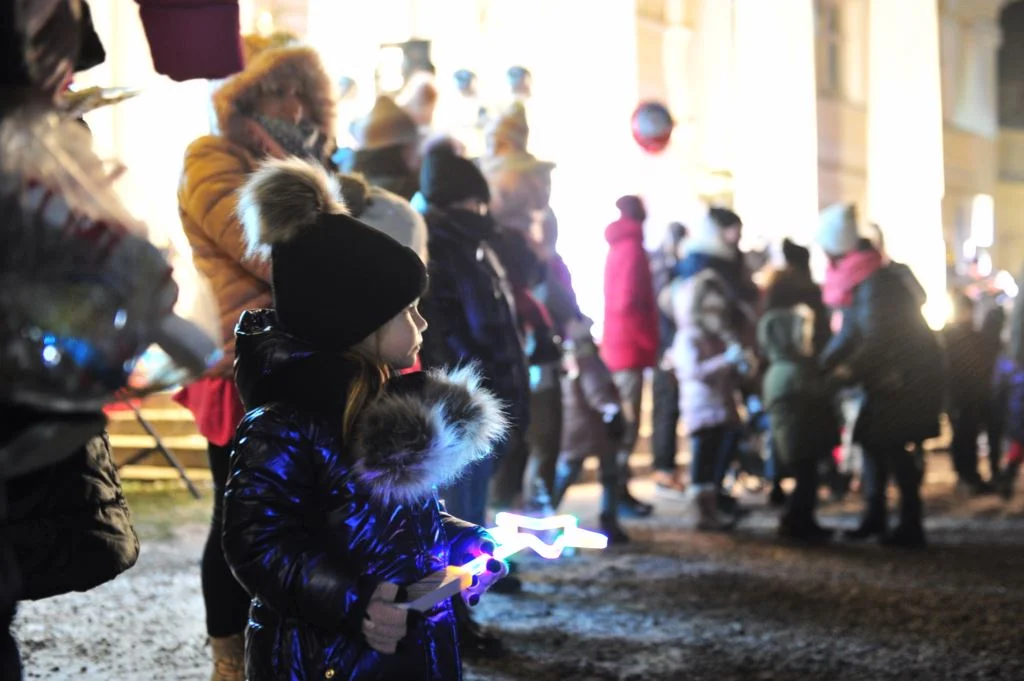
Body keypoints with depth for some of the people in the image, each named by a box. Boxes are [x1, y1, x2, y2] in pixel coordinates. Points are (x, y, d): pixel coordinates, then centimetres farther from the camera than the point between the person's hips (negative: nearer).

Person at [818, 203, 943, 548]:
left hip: (909, 374, -9)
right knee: (873, 438, 11)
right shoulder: (856, 281, 7)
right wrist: (824, 364, 3)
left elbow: (876, 340, -23)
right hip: (888, 375, 9)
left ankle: (911, 526, -6)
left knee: (890, 443, -10)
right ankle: (875, 517, 19)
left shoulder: (875, 283, -23)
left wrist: (850, 372, -12)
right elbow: (850, 331, 11)